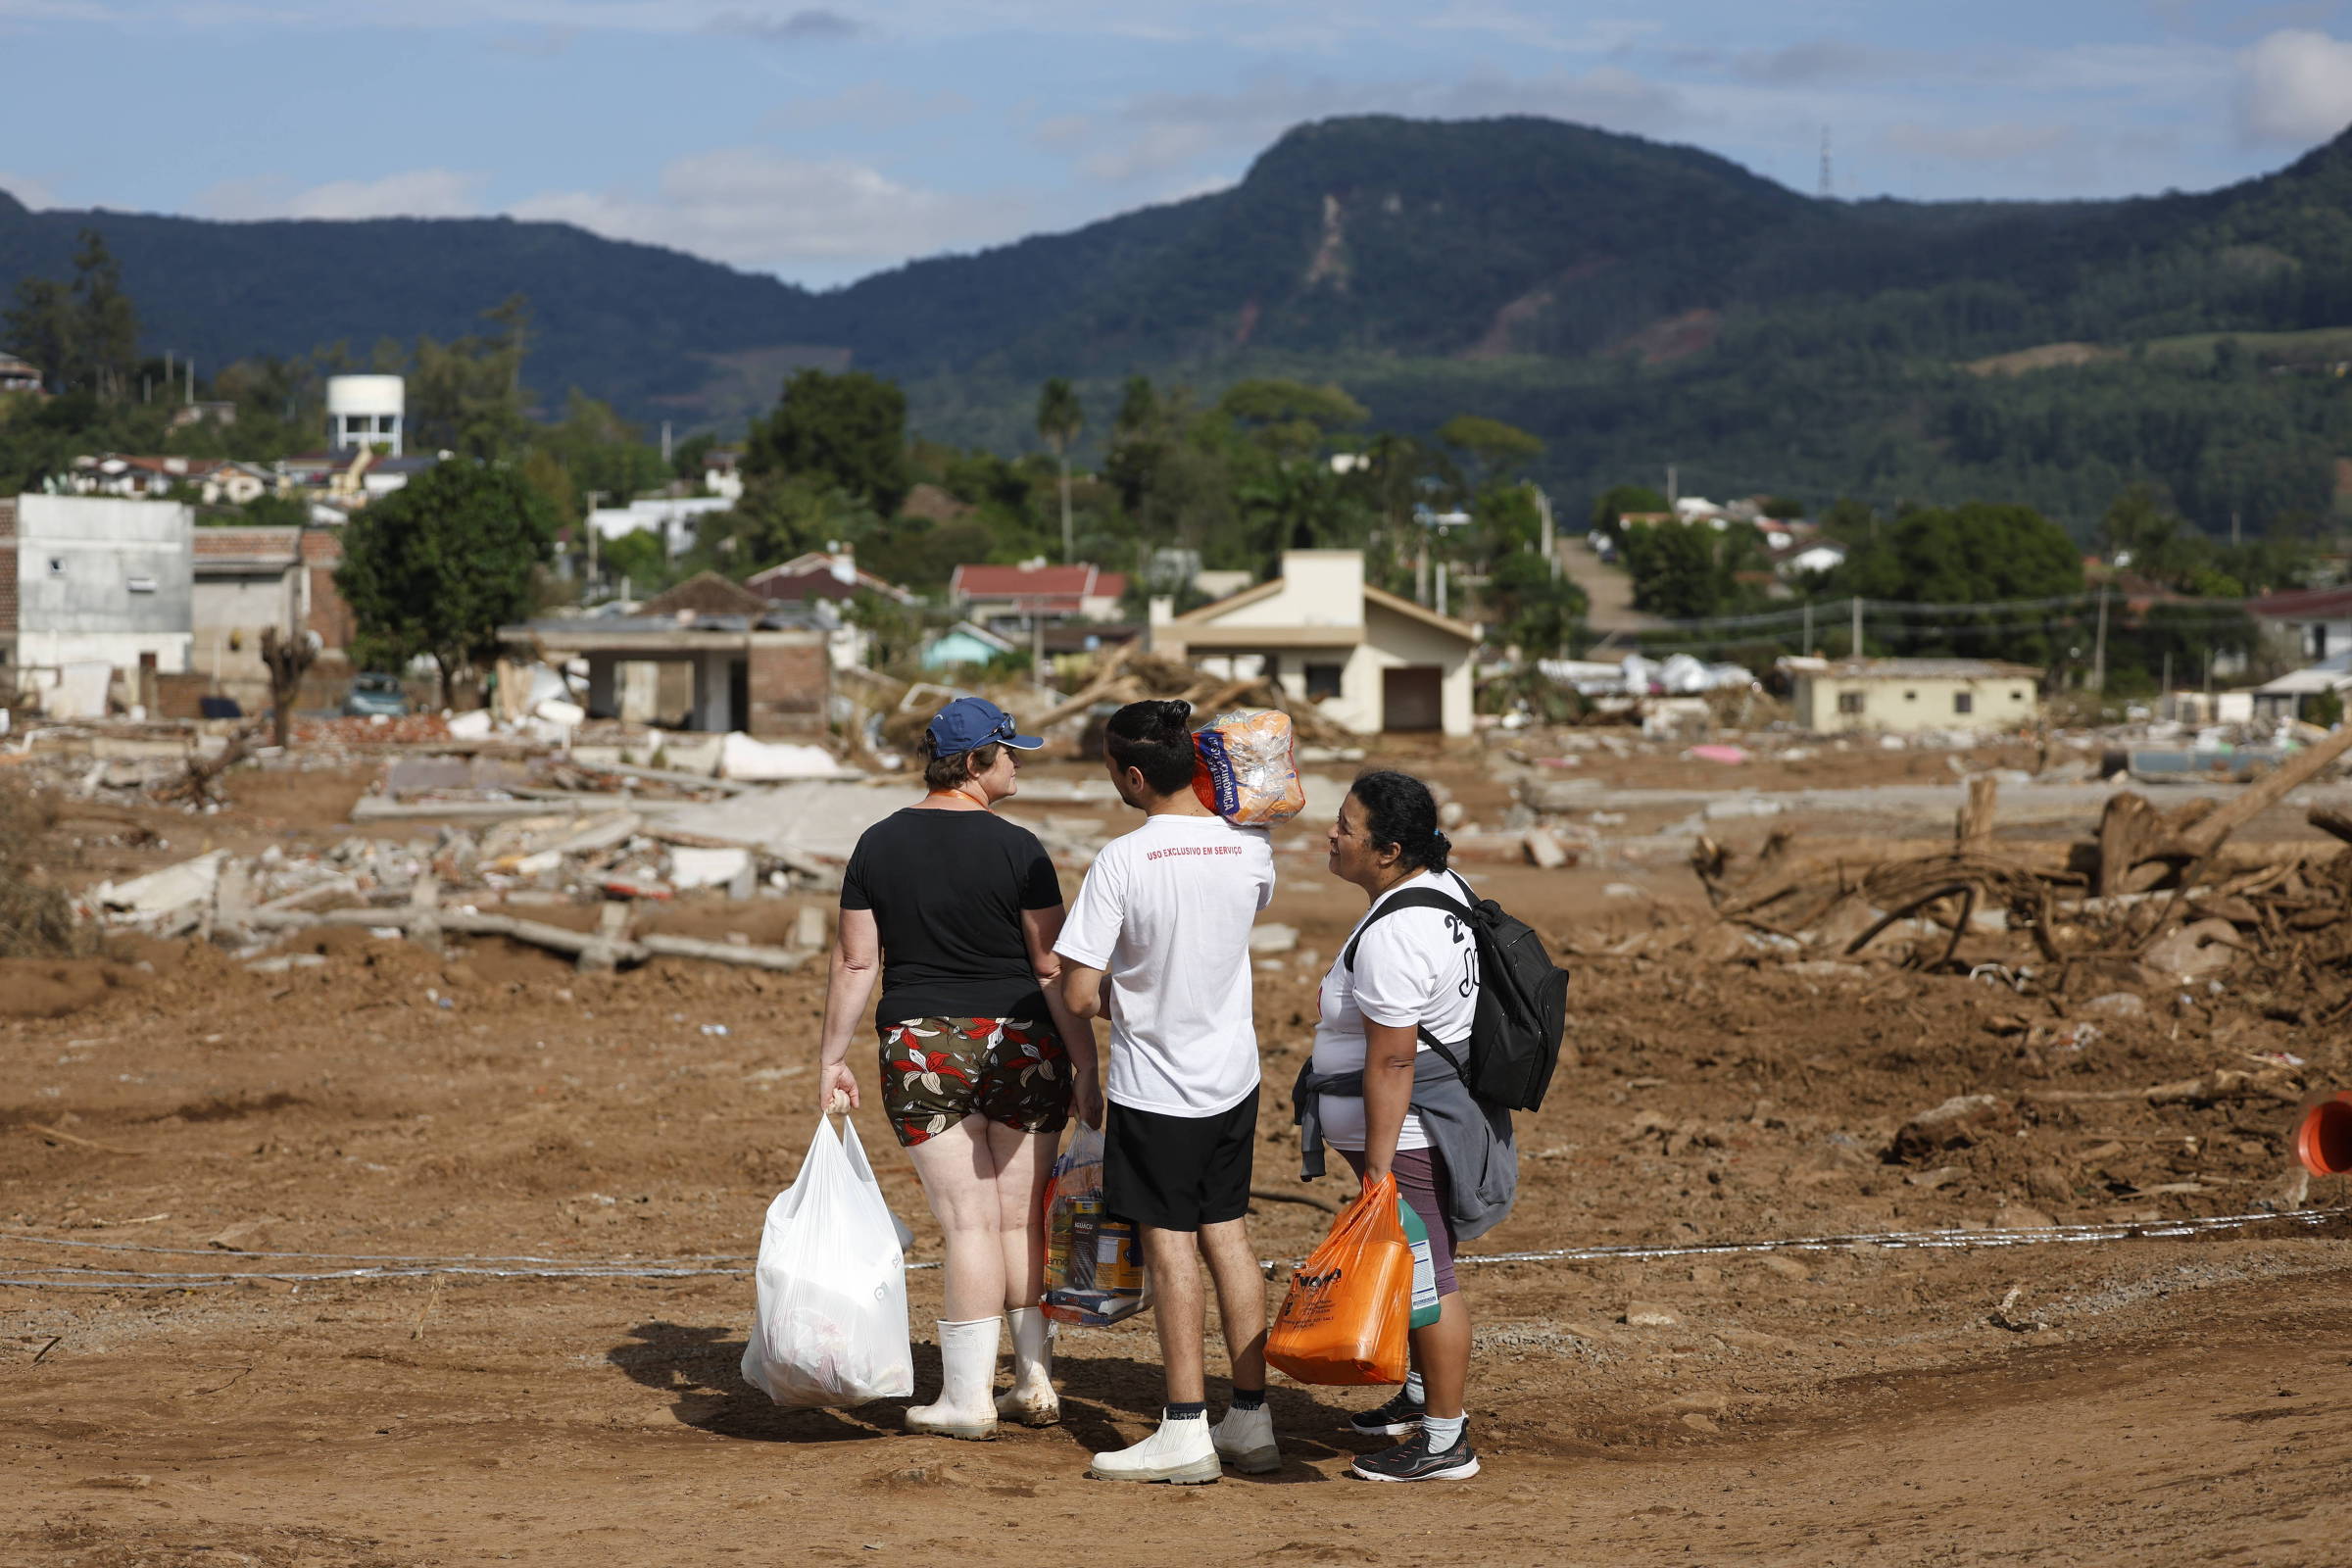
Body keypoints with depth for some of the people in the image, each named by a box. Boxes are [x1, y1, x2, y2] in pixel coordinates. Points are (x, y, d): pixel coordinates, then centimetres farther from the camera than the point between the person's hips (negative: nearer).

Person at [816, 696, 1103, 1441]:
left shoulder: (879, 844, 1)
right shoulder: (1016, 849, -7)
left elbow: (856, 962, 2)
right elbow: (1053, 968, -7)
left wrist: (833, 1057, 8)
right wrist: (1085, 1065, -3)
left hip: (922, 1052, 1)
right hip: (1022, 1046, -1)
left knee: (968, 1222, 2)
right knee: (1023, 1219, 11)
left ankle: (968, 1397, 2)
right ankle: (1036, 1383, 17)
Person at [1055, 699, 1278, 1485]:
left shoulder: (1120, 861, -19)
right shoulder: (1251, 848, -4)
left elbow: (1079, 994, -18)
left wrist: (1115, 1003, 3)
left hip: (1155, 1083, -5)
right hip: (1233, 1071, 5)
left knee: (1170, 1246, 1)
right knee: (1228, 1237, 13)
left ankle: (1186, 1433, 4)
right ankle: (1251, 1421, 17)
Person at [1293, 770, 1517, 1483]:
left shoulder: (1392, 937, -26)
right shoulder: (1442, 885, 5)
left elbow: (1391, 1062, -26)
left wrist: (1378, 1168, -23)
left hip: (1405, 1131, -11)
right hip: (1448, 1106, 11)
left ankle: (1447, 1439, 6)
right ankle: (1421, 1396, 38)